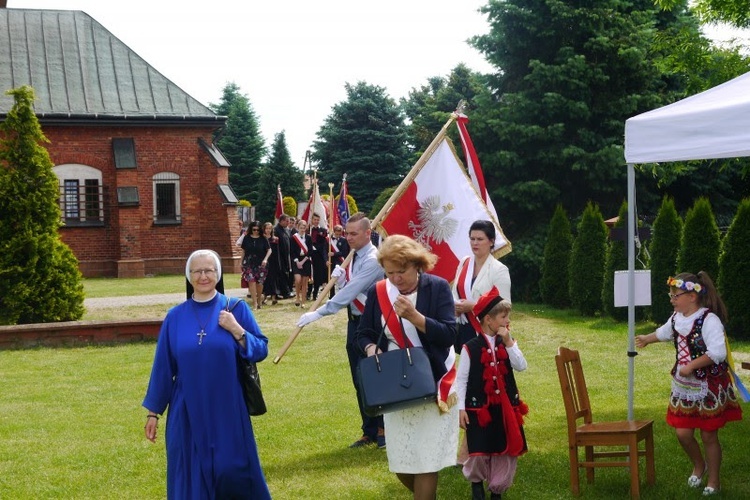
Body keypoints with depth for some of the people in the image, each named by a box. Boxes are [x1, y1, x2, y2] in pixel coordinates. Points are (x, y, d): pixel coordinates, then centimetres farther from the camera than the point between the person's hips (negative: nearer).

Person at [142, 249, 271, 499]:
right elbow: (162, 367, 7)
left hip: (228, 410, -1)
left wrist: (236, 330, -16)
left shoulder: (236, 309, 0)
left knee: (231, 473, 1)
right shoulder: (175, 317, 3)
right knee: (191, 478, 6)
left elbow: (261, 351, -1)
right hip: (188, 413, 2)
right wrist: (153, 412, 7)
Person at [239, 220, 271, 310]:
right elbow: (243, 250, 10)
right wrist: (242, 262, 11)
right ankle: (254, 303, -14)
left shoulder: (263, 239, 0)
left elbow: (269, 250, 0)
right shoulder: (247, 238, 2)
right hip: (249, 263, 0)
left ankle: (259, 302, 23)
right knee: (251, 281, -13)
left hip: (261, 264, 0)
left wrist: (265, 259, -15)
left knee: (259, 283, 4)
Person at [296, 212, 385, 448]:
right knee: (359, 382, 12)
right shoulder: (354, 257, 12)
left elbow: (350, 293, -23)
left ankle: (384, 429, 11)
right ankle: (369, 432, 21)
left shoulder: (372, 260, -17)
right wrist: (339, 279, -5)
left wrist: (318, 313, -24)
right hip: (354, 322, 9)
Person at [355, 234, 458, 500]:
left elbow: (449, 335, -17)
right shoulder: (378, 292, -1)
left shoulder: (437, 287, -10)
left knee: (425, 458, -4)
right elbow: (363, 333, 8)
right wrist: (371, 347, -15)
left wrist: (414, 316, -29)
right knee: (400, 460, 8)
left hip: (431, 384, -3)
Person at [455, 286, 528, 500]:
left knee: (506, 451, 8)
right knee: (479, 452, -3)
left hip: (506, 406, 4)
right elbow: (461, 379, -6)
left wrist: (509, 342, -13)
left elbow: (521, 366, -8)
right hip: (479, 407, -4)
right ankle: (476, 483, 27)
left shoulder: (507, 343, 4)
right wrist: (461, 408, -9)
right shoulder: (470, 347, -8)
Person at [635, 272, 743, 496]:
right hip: (684, 386, 7)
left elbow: (718, 352, -31)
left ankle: (714, 481, 21)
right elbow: (665, 332, 28)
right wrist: (647, 339, 45)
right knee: (683, 433, 5)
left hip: (709, 387, -7)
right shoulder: (676, 318, 4)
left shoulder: (709, 319, -21)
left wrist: (691, 365, -26)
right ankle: (699, 465, 34)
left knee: (709, 435, 4)